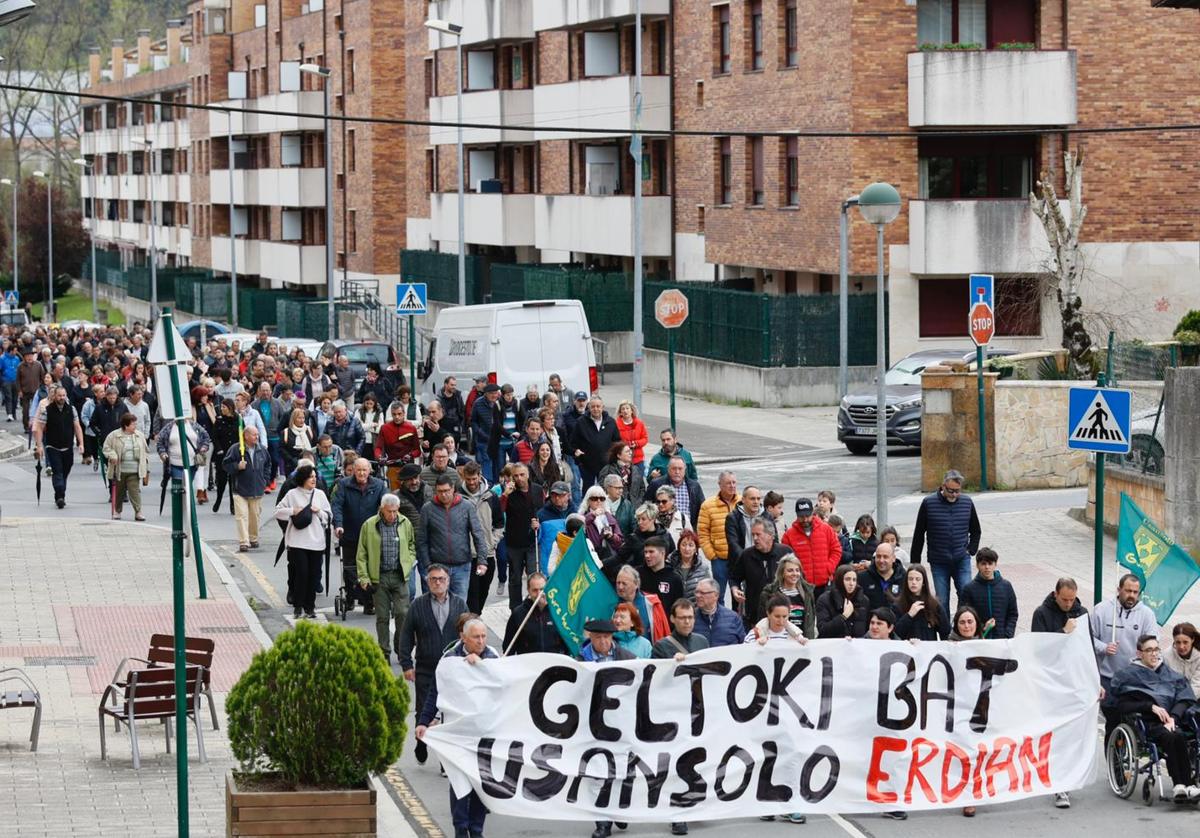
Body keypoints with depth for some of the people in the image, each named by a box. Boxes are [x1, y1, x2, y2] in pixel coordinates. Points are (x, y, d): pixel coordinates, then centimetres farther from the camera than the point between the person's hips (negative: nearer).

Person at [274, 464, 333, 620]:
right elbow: (278, 512, 3)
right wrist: (293, 511, -9)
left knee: (314, 575, 3)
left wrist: (319, 512, -5)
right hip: (298, 541, -3)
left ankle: (309, 607, 13)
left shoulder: (320, 494, 10)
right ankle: (297, 606, 4)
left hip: (316, 541, 3)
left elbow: (329, 516, 14)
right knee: (301, 573, -8)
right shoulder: (292, 494, 0)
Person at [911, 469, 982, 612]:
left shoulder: (967, 503, 3)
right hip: (939, 562, -1)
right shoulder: (929, 503, -5)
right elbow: (919, 534, 2)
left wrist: (971, 551, 5)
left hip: (962, 561, 1)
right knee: (941, 601, 1)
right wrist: (915, 562, 2)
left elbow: (975, 531, 18)